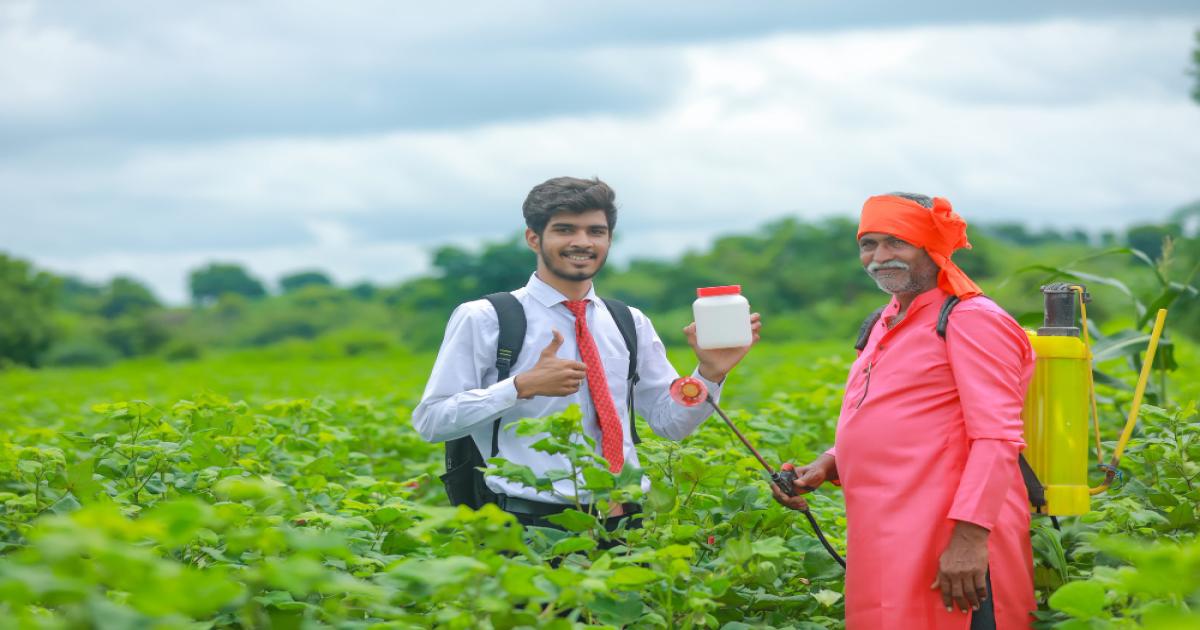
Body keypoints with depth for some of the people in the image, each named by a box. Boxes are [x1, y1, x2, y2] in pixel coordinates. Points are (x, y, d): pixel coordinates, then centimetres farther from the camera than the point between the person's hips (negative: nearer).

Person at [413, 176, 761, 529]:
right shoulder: (482, 320, 4)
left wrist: (710, 372, 0)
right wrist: (522, 386, -12)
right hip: (531, 523, -4)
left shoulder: (632, 325, 17)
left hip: (624, 522, 5)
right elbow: (430, 421, -2)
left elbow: (671, 423, 19)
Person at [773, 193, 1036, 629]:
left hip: (951, 547, -9)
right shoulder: (889, 323, 20)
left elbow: (996, 437, -17)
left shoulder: (970, 319, -8)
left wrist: (970, 536, -26)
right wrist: (829, 465, 10)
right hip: (886, 544, 9)